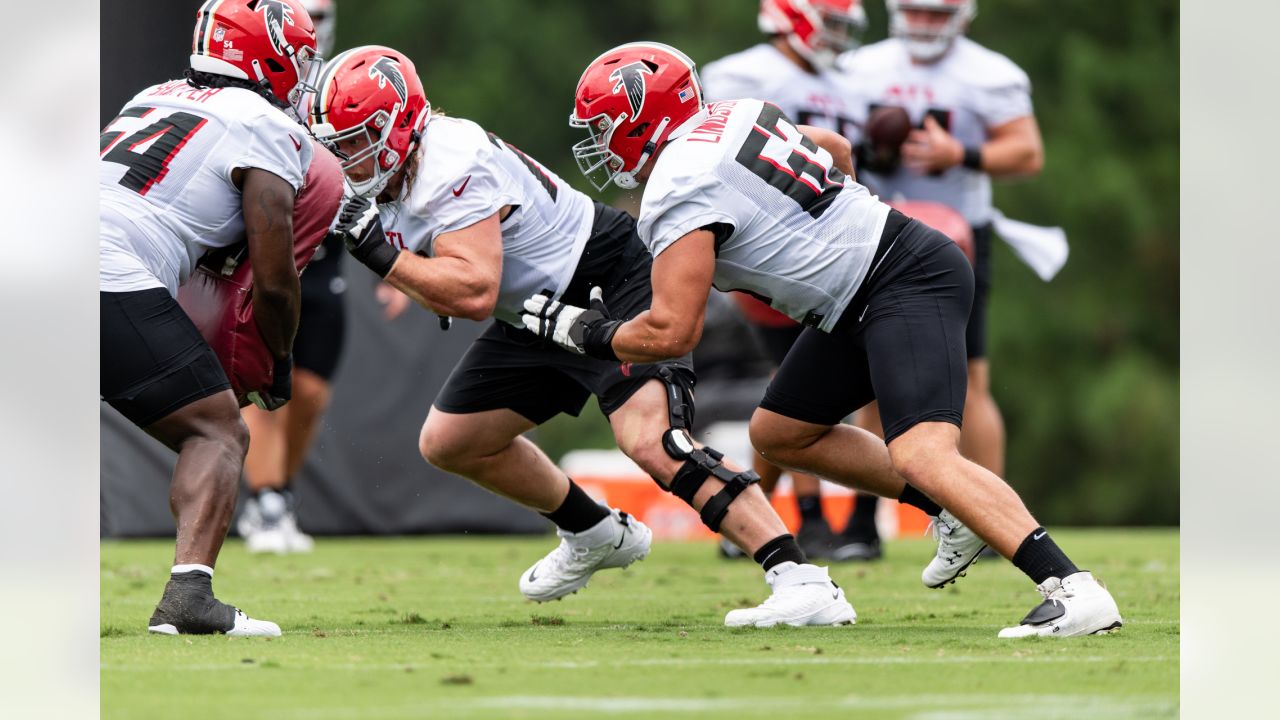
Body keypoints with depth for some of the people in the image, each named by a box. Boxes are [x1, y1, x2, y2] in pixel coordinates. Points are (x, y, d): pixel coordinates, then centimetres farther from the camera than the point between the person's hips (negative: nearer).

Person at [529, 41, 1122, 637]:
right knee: (778, 434, 18)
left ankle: (1072, 589, -35)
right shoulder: (733, 118, 12)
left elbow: (672, 333, -18)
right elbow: (835, 149, 30)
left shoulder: (678, 192, -15)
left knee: (920, 457, -26)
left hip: (910, 286, -10)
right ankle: (958, 515, 19)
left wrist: (587, 334, 0)